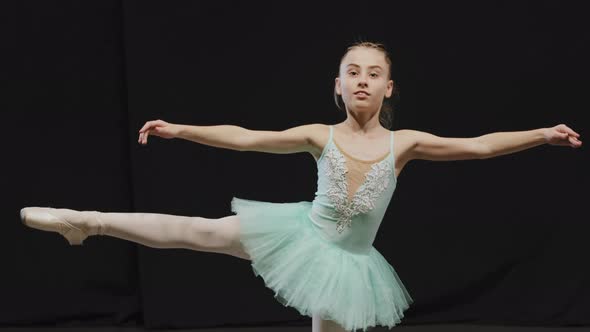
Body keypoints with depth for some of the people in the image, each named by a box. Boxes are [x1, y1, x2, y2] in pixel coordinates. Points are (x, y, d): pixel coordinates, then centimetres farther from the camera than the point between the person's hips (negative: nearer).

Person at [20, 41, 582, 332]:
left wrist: (543, 133, -20)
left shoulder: (404, 143, -10)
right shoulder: (320, 136, -9)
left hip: (347, 261, 1)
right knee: (197, 231, -10)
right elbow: (244, 138, -6)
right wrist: (179, 129, -9)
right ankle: (86, 220, -5)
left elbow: (479, 146, -12)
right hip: (303, 234, 0)